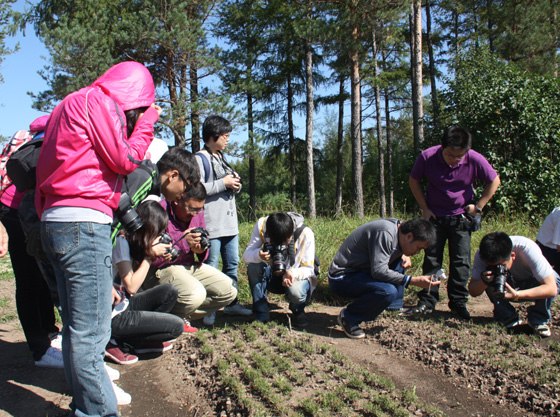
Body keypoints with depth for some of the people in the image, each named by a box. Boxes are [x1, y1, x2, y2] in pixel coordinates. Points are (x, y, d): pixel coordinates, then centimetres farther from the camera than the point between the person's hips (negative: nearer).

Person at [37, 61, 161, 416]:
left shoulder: (72, 103, 24)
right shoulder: (100, 101, -4)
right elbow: (125, 160, -7)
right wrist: (147, 120, 5)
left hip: (54, 223, 10)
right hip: (84, 222, -10)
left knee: (77, 326, 16)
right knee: (92, 331, -8)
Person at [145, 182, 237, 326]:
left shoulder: (197, 212, 3)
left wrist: (201, 250, -12)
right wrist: (183, 242, -28)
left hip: (190, 265, 8)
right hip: (161, 270, -8)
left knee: (228, 290, -1)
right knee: (195, 293, -33)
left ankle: (183, 315, 7)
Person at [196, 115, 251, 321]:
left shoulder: (222, 158, 20)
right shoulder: (200, 159, -7)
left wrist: (236, 186, 5)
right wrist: (224, 183, -16)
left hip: (230, 221, 9)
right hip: (211, 224, -9)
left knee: (232, 264, 12)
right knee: (211, 266, -5)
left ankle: (231, 303, 23)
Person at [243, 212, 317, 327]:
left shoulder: (305, 233, -26)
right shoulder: (261, 225, -22)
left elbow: (308, 268, -20)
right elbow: (246, 255, -21)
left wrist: (293, 273, -42)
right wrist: (258, 255, -45)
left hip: (295, 277, -2)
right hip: (271, 276, 2)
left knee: (296, 291, -35)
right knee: (253, 267, -29)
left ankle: (298, 311, 3)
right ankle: (261, 313, -13)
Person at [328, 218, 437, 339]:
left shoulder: (399, 229, 1)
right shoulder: (385, 233, -26)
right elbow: (379, 271, -30)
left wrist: (405, 256, -1)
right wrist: (414, 281, -27)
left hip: (361, 271, 9)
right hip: (341, 278, -9)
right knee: (388, 291, -30)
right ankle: (349, 317, -9)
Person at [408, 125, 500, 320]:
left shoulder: (475, 160, -20)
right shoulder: (427, 157, -20)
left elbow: (494, 181, -2)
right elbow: (413, 180, -2)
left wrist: (478, 206, -5)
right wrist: (424, 208, -5)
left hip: (461, 217, 0)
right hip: (434, 216, 0)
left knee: (461, 261, 1)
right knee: (431, 259, 3)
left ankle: (458, 302, 13)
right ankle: (427, 301, 11)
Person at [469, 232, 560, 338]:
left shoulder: (528, 249, -36)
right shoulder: (482, 255, -27)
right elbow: (473, 292, -23)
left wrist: (517, 295, -50)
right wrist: (484, 281, -44)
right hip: (510, 288, 2)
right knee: (489, 282, -29)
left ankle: (539, 320, -8)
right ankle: (508, 319, -8)